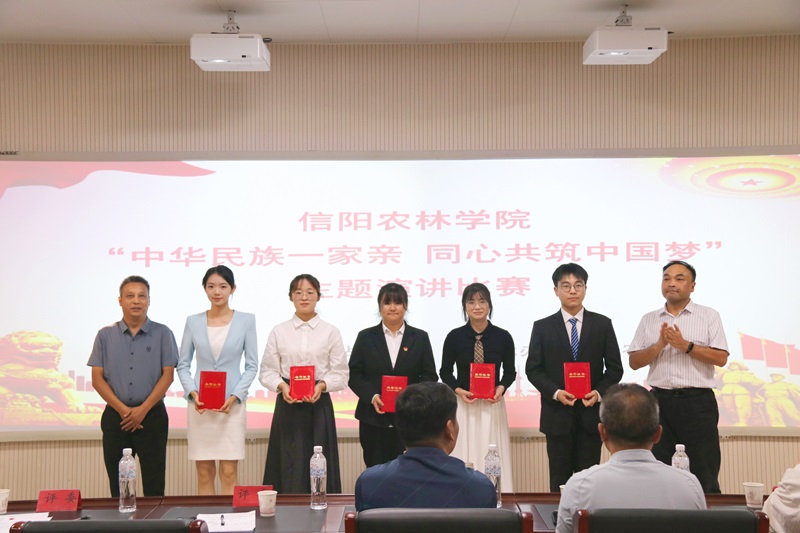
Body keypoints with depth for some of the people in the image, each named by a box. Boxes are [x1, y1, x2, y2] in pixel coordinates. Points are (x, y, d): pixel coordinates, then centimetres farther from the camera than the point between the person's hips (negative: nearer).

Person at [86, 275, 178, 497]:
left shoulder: (162, 334, 2)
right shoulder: (105, 335, 6)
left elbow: (167, 375, -2)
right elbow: (97, 379, 2)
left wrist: (143, 409, -12)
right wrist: (122, 409, -10)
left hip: (152, 415, -1)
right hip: (115, 416, 2)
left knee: (154, 486, -1)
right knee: (118, 486, 7)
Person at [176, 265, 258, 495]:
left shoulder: (246, 320, 2)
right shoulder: (193, 322, 5)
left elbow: (252, 365, 2)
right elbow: (183, 364, 8)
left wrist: (235, 397, -11)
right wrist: (192, 393, -9)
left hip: (232, 404, -1)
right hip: (199, 405, 1)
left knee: (229, 473, -2)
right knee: (204, 473, 5)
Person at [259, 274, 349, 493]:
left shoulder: (331, 332, 6)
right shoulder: (279, 332, 7)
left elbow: (341, 374, 3)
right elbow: (266, 372, 5)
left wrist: (321, 386, -15)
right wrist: (282, 386, -13)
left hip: (319, 404, 0)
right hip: (287, 404, 0)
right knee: (289, 467, -2)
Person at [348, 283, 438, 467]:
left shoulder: (420, 338, 10)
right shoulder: (366, 337, 9)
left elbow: (430, 376, 6)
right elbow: (353, 374, 5)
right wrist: (372, 396, -12)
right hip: (373, 419, 0)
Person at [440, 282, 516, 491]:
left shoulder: (502, 337, 0)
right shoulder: (454, 337, -1)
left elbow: (510, 371, 11)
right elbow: (445, 372, 8)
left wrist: (501, 388, -9)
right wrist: (459, 390, -9)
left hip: (492, 406, 0)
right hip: (463, 406, 0)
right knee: (463, 460, -1)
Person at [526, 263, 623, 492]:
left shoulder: (602, 324, 6)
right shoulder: (542, 327, 4)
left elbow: (614, 368, 5)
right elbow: (533, 369, 1)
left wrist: (599, 392, -12)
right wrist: (555, 392, -14)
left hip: (591, 412, 1)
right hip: (557, 413, 0)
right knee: (559, 480, 5)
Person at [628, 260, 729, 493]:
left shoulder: (709, 316, 4)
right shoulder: (649, 320, 12)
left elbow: (721, 358, -6)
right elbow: (634, 362, 6)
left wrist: (685, 345, -13)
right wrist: (659, 345, -9)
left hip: (697, 401, -3)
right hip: (660, 401, 3)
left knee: (704, 473, -2)